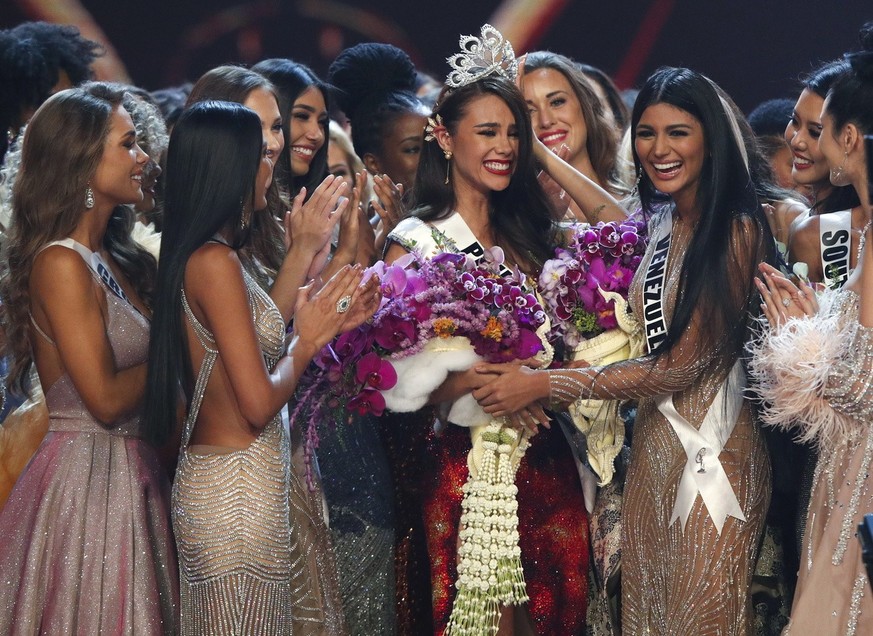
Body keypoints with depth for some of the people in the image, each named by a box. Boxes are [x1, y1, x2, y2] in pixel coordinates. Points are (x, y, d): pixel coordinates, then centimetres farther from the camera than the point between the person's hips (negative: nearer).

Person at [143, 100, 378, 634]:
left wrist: (325, 322, 10)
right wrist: (307, 339, -5)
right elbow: (260, 403, -20)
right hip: (238, 489, -9)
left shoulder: (203, 254, 10)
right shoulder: (216, 262, -18)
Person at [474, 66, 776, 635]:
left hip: (710, 453, -7)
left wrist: (543, 384, -15)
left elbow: (681, 365, -18)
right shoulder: (662, 223, 8)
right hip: (653, 445, 7)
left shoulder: (737, 231, -16)